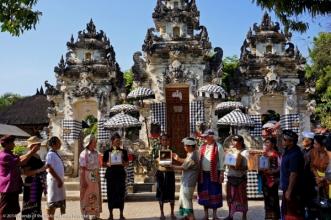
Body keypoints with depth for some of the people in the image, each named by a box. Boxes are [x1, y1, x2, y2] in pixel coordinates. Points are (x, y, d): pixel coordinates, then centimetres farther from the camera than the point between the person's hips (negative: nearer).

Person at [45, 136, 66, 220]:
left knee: (59, 201, 13)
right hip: (54, 180, -9)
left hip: (58, 180, 9)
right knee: (52, 201, -3)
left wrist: (60, 180, 15)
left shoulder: (56, 154, 14)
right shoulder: (50, 154, -14)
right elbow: (50, 169, -19)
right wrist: (58, 180, -18)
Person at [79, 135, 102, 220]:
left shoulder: (96, 153, 6)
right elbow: (82, 169, -16)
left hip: (95, 178, 7)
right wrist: (83, 182, -19)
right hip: (87, 177, -7)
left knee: (96, 197, 12)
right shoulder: (84, 154, -14)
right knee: (86, 197, 2)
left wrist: (98, 179, 13)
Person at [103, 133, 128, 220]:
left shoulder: (123, 151, 5)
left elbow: (127, 163, 9)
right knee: (111, 193, 2)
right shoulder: (107, 152, 2)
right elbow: (103, 163, 5)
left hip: (120, 173, 1)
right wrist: (107, 164, -15)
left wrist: (124, 163, -12)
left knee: (121, 193, 2)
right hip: (110, 174, -1)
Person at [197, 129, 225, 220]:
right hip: (203, 173, 5)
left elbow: (222, 160, -6)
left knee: (214, 194, 3)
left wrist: (221, 173, -11)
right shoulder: (202, 147, 11)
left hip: (214, 174, -5)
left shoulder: (218, 147, -4)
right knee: (204, 194, 9)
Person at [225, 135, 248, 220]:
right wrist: (229, 166, -4)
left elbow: (246, 167, -10)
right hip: (231, 177, 5)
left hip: (241, 177, -5)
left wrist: (238, 168, -23)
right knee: (230, 197, 10)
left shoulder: (244, 152, -6)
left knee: (242, 197, 1)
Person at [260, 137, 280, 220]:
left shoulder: (276, 154, -11)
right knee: (267, 198, 13)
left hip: (273, 180, -7)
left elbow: (280, 167, -15)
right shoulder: (264, 153, 11)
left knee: (273, 199, -1)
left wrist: (271, 171, -24)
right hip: (265, 179, 7)